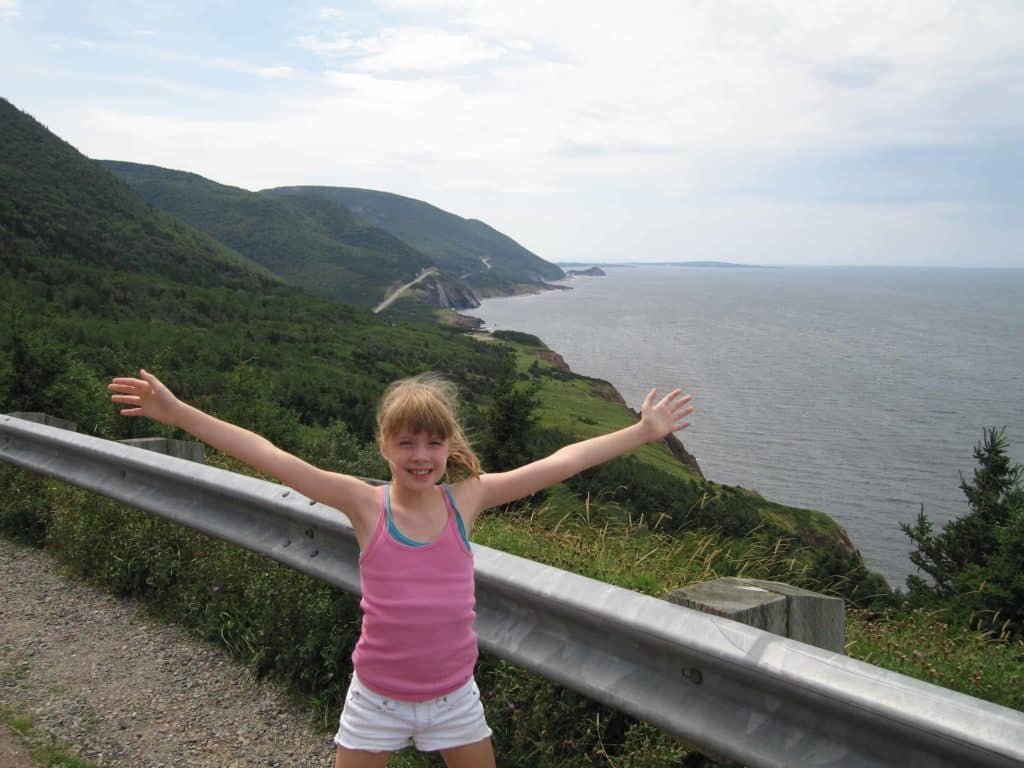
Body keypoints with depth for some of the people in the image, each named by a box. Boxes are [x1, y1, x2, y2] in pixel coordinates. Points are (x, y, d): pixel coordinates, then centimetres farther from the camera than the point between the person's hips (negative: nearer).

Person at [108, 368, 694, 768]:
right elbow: (269, 457, -21)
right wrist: (177, 412, -25)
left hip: (454, 695, 2)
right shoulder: (366, 504, -15)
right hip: (377, 698, -1)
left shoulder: (466, 498, -10)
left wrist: (643, 432, -8)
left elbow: (560, 463, -10)